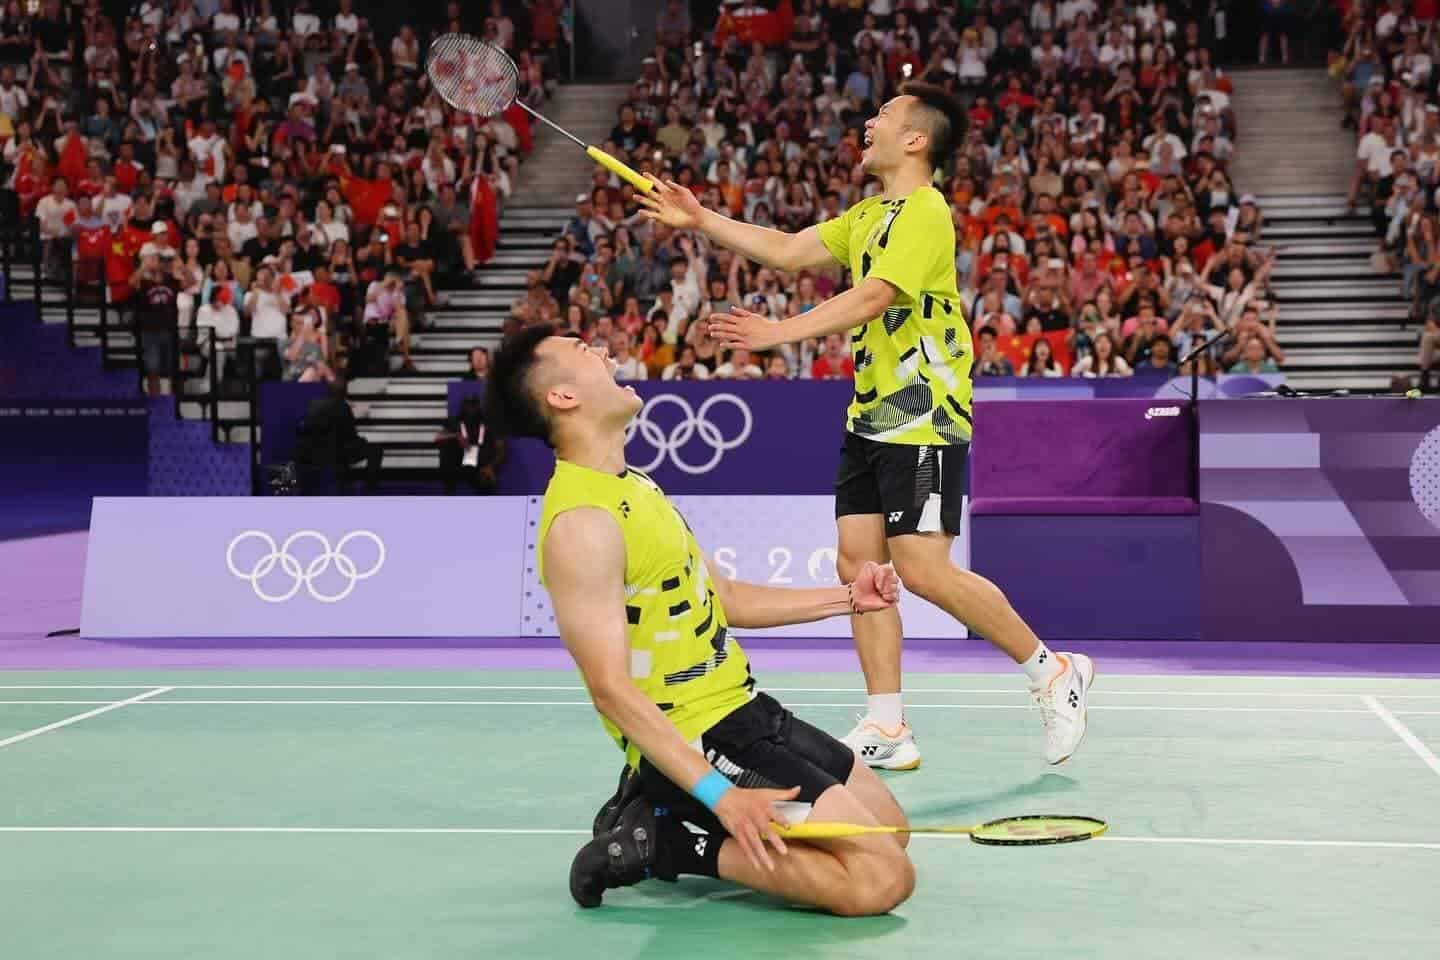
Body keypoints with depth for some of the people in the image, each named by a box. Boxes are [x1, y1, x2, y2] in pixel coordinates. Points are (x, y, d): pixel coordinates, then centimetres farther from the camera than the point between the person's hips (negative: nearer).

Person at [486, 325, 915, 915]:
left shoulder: (634, 486, 11)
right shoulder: (581, 522, -21)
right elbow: (612, 690, -25)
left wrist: (846, 597, 16)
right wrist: (719, 794, -30)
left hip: (746, 712, 10)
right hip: (697, 744, -10)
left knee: (890, 829, 20)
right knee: (882, 877, -16)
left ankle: (664, 819, 14)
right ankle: (667, 842, -6)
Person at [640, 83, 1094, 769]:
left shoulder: (925, 212, -12)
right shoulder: (867, 215, 17)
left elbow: (872, 298, -23)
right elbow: (789, 251, 17)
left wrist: (781, 331, -30)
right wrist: (701, 220, 14)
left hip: (924, 420, -9)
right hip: (871, 417, 9)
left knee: (923, 570, -12)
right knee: (858, 563, 3)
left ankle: (1052, 672, 6)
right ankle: (886, 730, 7)